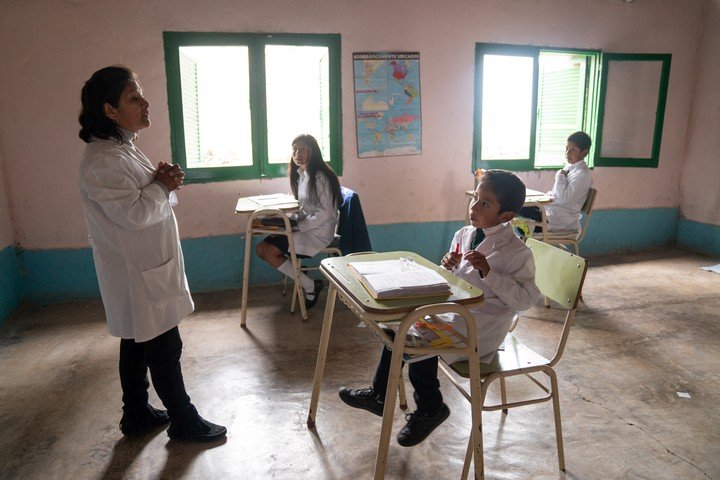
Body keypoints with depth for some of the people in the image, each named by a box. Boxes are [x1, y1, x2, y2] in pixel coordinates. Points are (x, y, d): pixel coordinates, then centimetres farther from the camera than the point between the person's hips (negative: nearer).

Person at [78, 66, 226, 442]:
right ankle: (184, 422, 20)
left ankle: (136, 414, 35)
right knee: (165, 348, 3)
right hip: (138, 274, -10)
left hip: (146, 268, 10)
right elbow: (134, 213, -27)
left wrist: (163, 181, -4)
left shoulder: (124, 149, 10)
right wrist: (162, 186, -12)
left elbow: (147, 200, 16)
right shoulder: (102, 161, -22)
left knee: (137, 344, 19)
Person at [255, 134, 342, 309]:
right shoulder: (300, 174, 10)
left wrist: (298, 226, -20)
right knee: (261, 248, -3)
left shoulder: (320, 177, -17)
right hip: (303, 228, 9)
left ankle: (310, 286, -4)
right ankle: (309, 284, 3)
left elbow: (325, 214, -21)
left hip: (318, 232, -9)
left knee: (269, 252, -17)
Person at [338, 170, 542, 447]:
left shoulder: (516, 252, -15)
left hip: (481, 327, -8)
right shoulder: (464, 235, 5)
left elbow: (526, 299, -22)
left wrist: (488, 271, -28)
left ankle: (430, 409, 5)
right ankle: (379, 395, 14)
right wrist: (447, 268, -8)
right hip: (454, 311, 8)